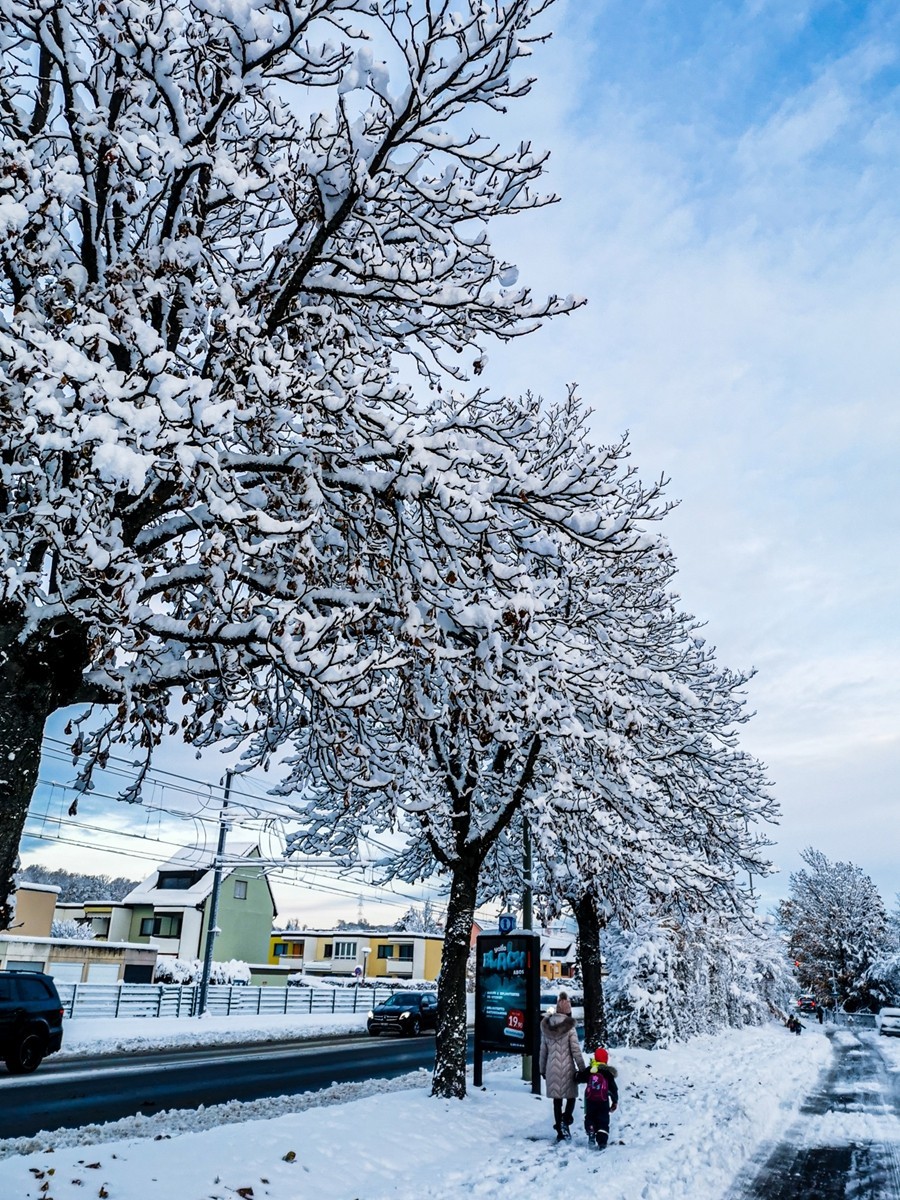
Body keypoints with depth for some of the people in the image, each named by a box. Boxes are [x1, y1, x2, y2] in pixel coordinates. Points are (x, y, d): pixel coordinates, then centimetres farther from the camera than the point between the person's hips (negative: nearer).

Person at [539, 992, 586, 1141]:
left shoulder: (546, 1028, 3)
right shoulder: (569, 1028, -11)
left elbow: (543, 1050, 9)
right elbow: (576, 1051, -10)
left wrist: (542, 1069, 19)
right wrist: (583, 1069, 0)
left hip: (552, 1068, 4)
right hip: (566, 1068, -4)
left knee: (557, 1100, 13)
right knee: (571, 1096, 13)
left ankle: (560, 1132, 17)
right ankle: (565, 1120, -10)